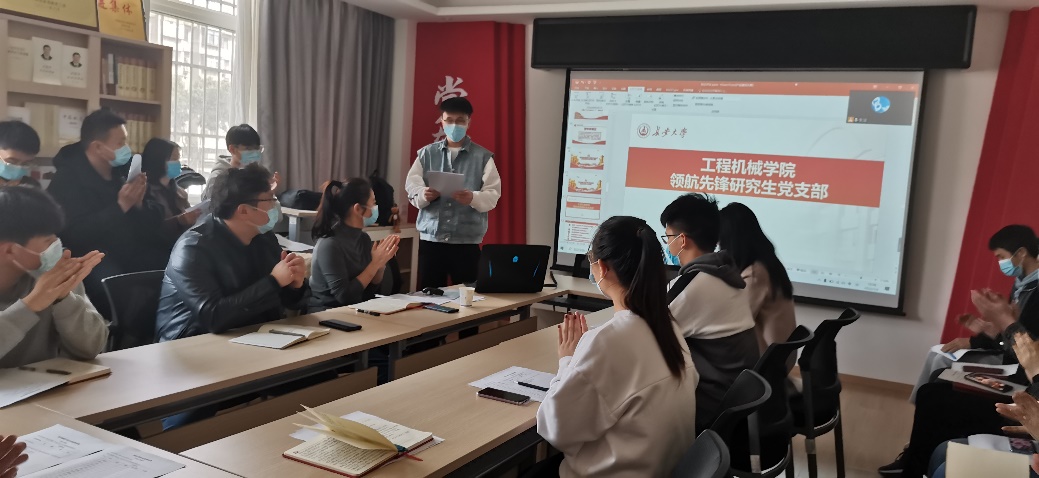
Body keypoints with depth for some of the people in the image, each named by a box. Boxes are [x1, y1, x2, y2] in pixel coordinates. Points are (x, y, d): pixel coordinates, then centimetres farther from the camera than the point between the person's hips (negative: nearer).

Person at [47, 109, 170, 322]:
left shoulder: (123, 170, 10)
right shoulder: (67, 180, -6)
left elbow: (155, 223, 10)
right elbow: (75, 235, -19)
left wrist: (139, 204, -12)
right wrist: (121, 207, -22)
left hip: (131, 252, 5)